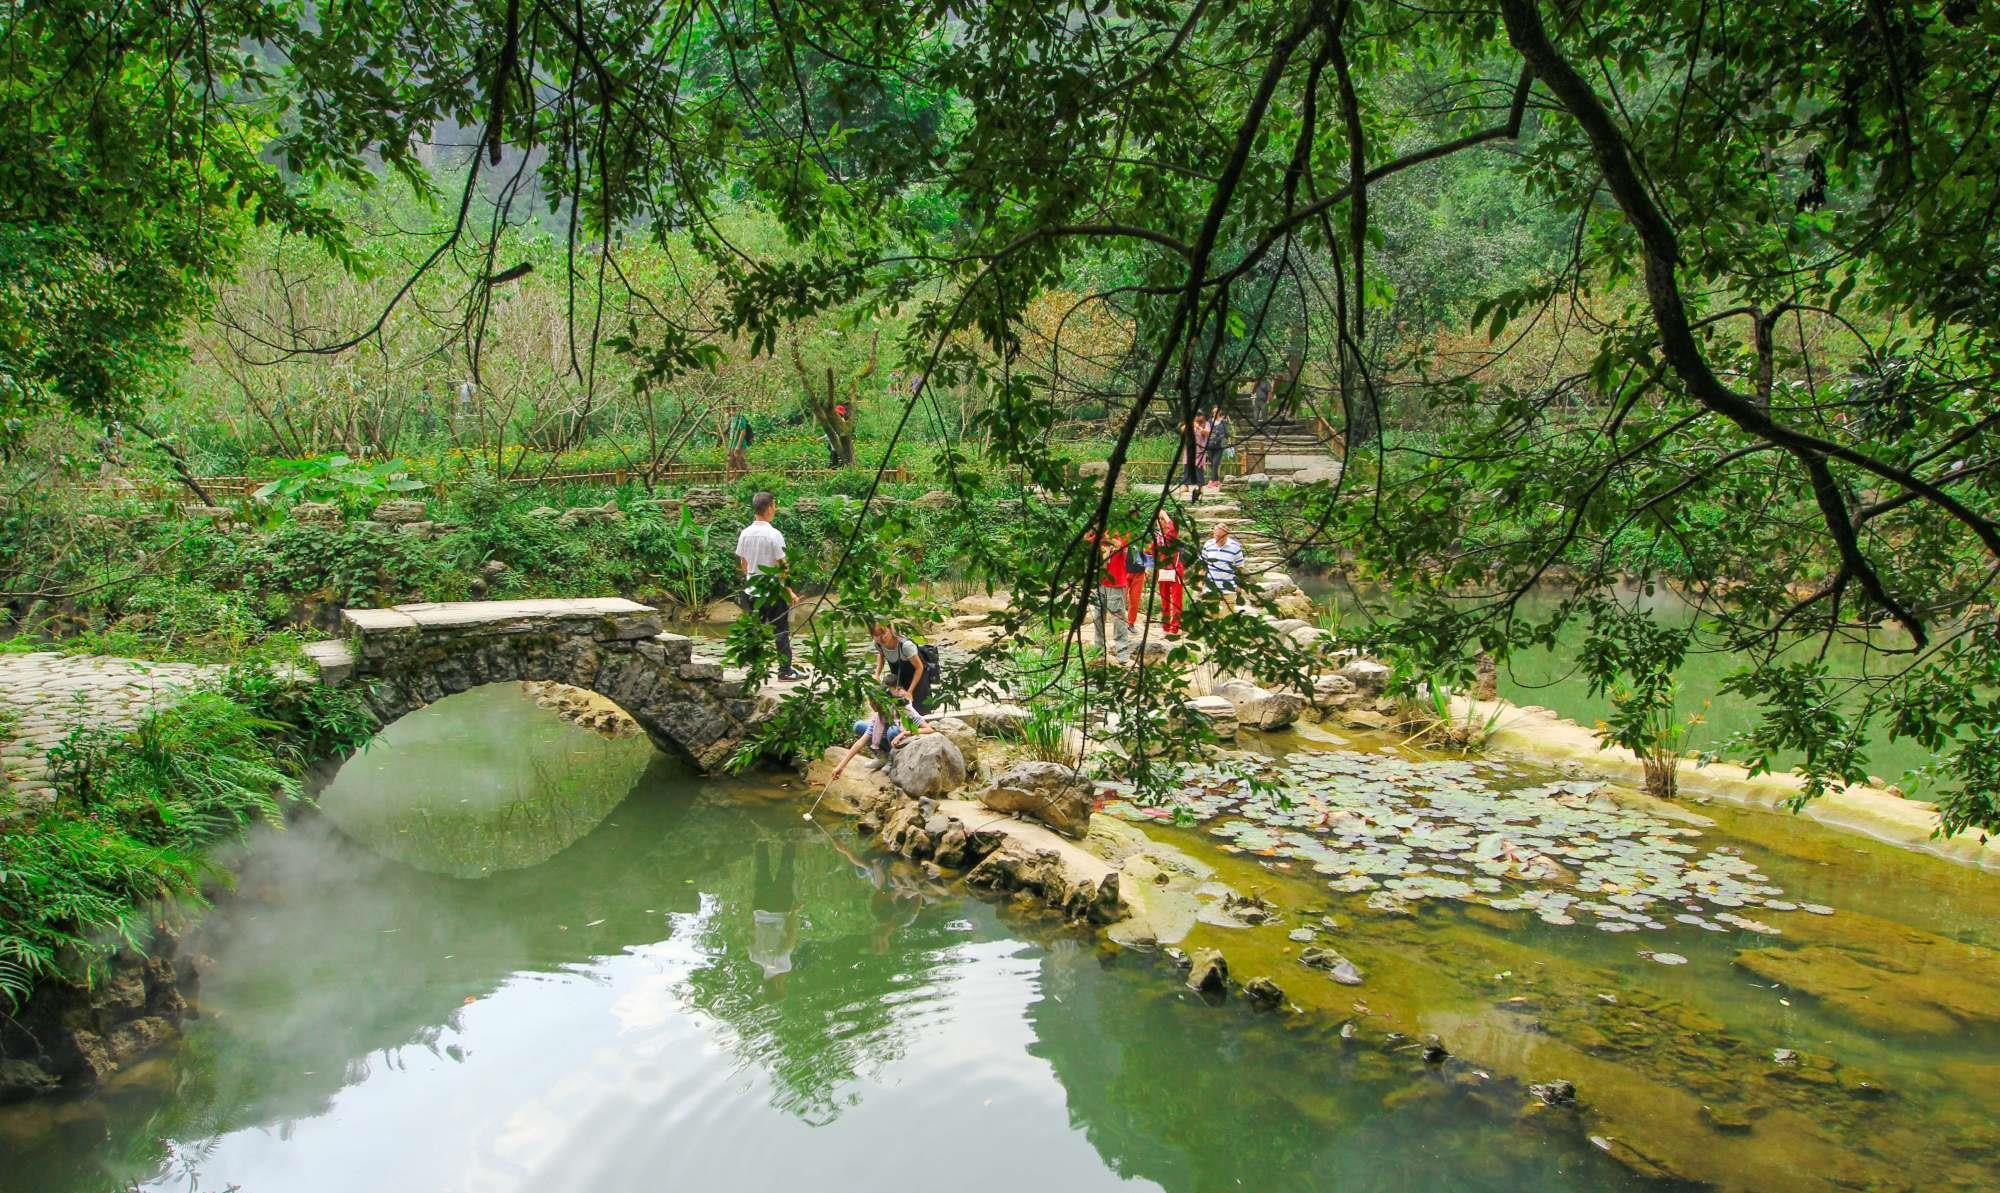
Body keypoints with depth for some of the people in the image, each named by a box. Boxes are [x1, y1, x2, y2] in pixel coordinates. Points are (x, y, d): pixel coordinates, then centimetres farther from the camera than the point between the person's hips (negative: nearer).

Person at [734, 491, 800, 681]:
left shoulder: (745, 533, 1)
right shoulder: (774, 535, -16)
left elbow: (743, 562, 10)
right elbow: (780, 566, -15)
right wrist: (789, 591, -8)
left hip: (752, 591, 5)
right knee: (781, 632, 5)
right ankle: (785, 671, 8)